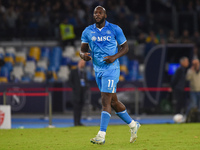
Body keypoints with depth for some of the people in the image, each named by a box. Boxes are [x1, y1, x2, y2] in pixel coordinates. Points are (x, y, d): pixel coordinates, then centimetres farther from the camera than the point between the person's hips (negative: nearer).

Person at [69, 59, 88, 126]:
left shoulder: (84, 72, 19)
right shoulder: (73, 71, 4)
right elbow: (70, 80, 1)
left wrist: (85, 87, 8)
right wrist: (74, 88, -10)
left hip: (83, 90, 6)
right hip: (76, 91, -5)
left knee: (81, 106, 2)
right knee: (76, 106, -11)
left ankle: (79, 122, 4)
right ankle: (76, 122, -13)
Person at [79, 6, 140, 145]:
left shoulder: (114, 29, -3)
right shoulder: (88, 31, 7)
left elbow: (125, 47, 3)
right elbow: (82, 50, 9)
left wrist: (115, 57, -15)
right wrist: (84, 55, -15)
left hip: (111, 68, -5)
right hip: (98, 69, 5)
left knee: (106, 100, -14)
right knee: (113, 101, 12)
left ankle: (101, 135, -17)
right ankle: (133, 125, 31)